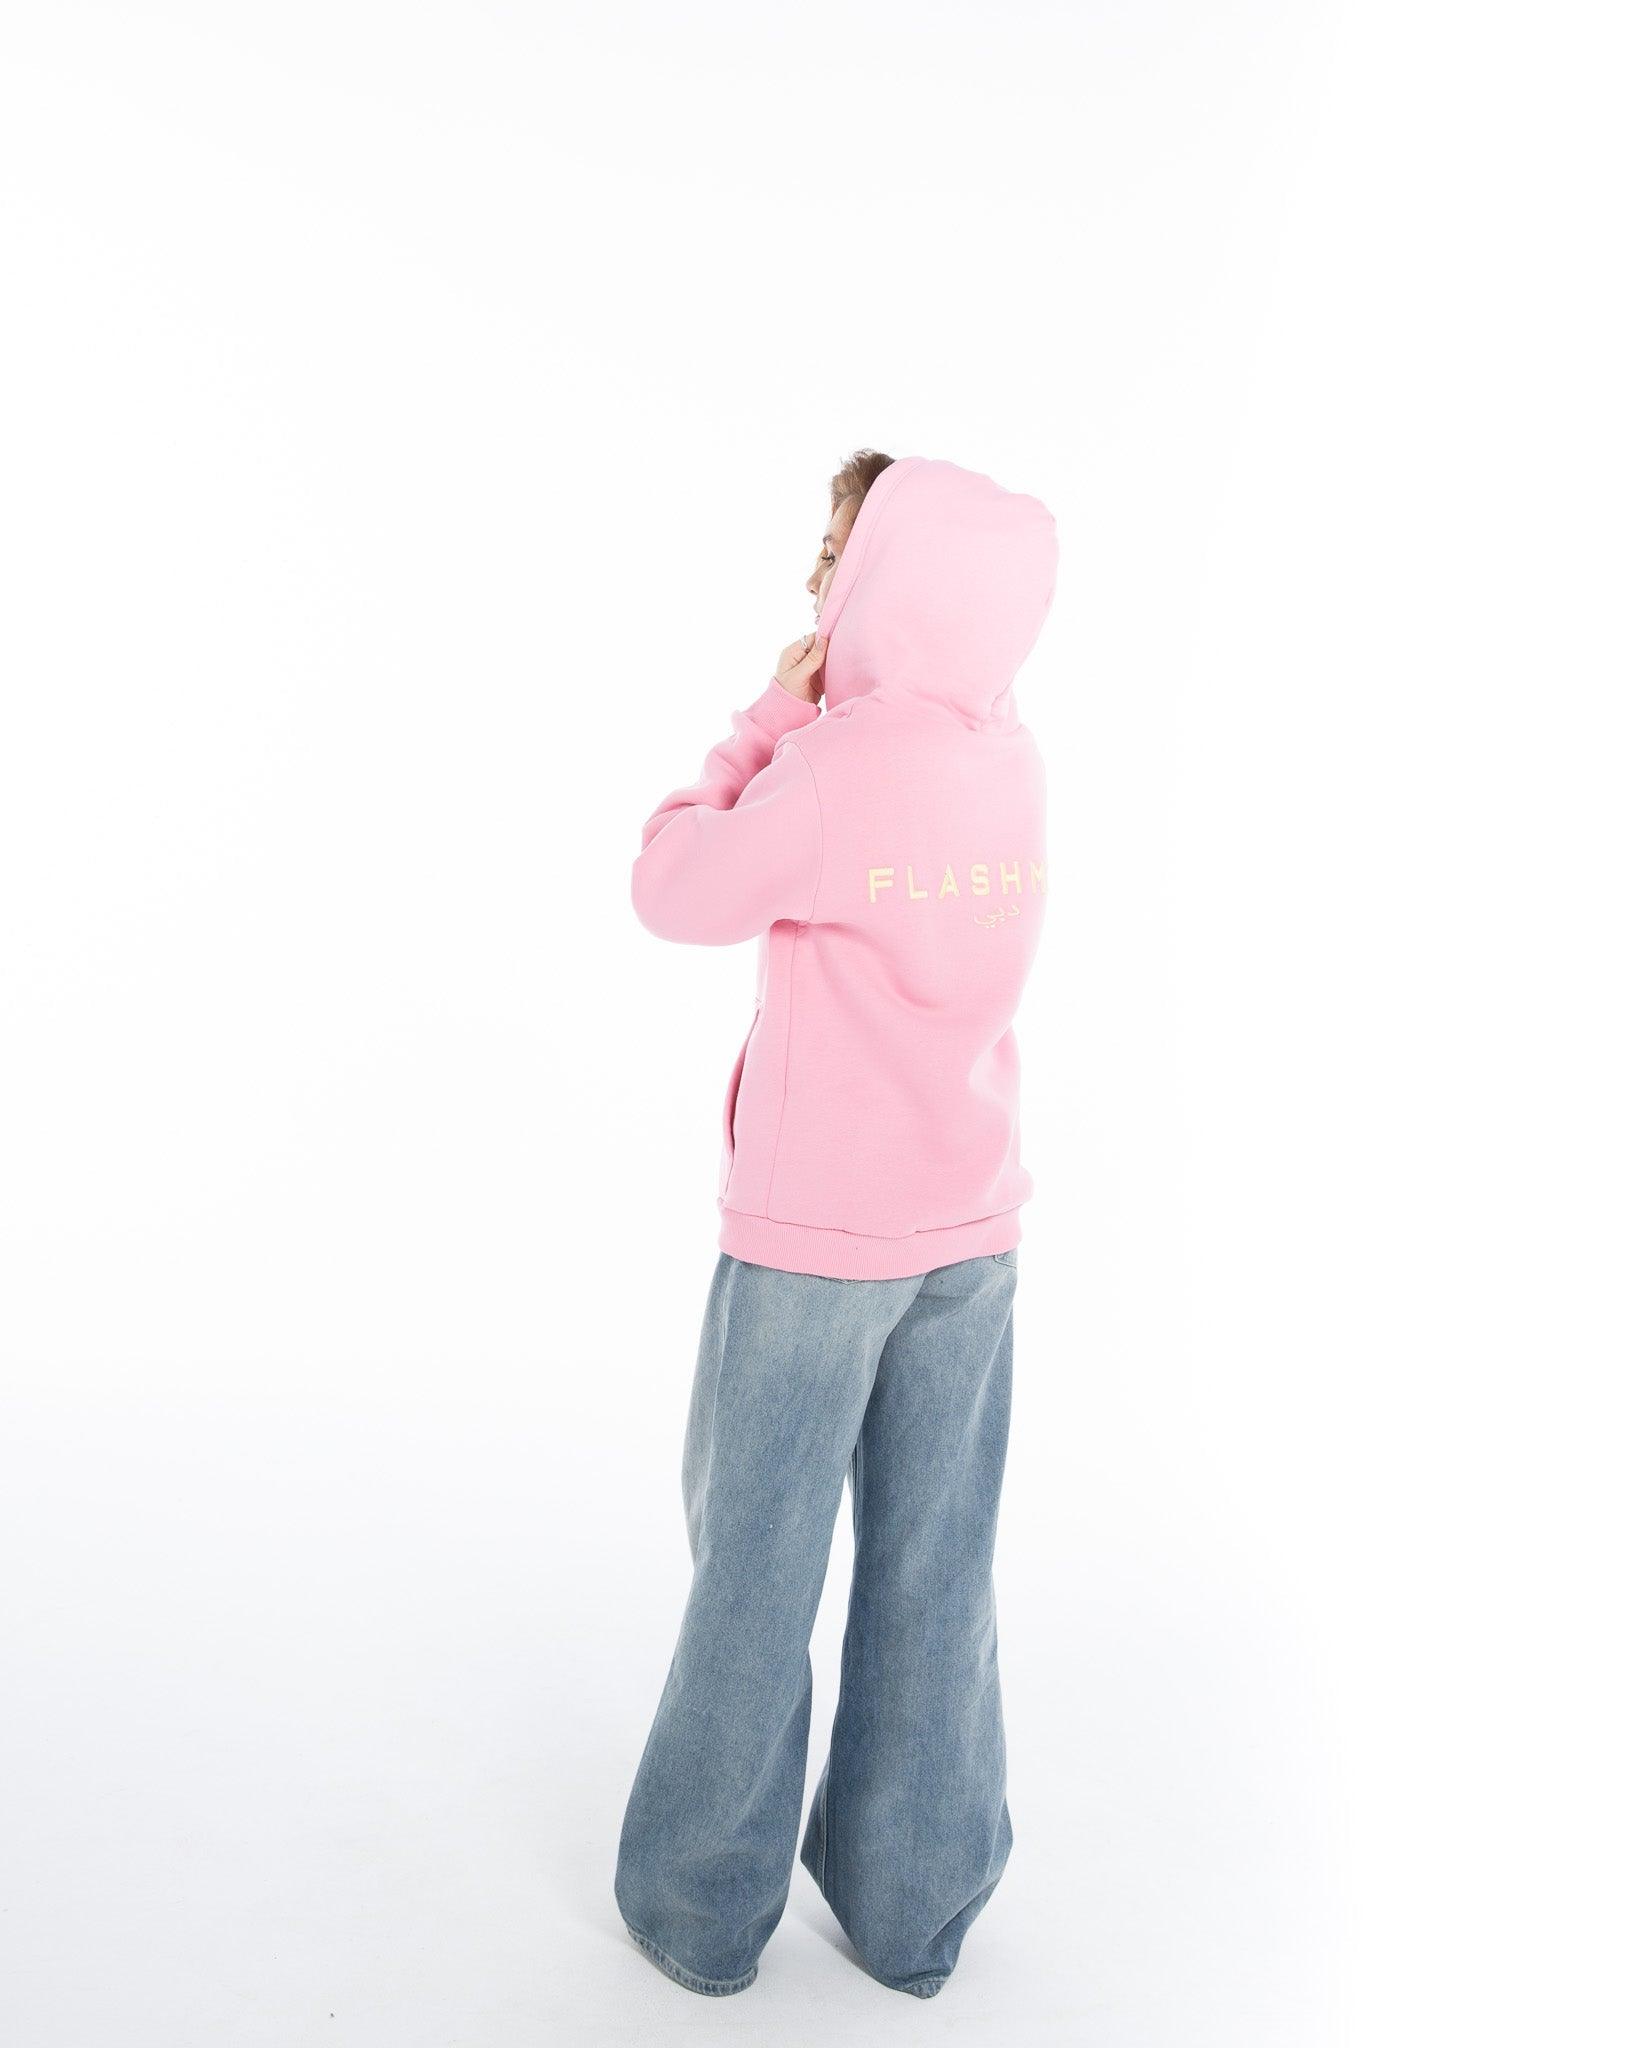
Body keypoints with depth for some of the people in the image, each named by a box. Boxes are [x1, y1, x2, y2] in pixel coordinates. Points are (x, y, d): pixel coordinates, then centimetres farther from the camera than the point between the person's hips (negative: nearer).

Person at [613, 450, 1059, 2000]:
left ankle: (703, 1903, 25)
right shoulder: (1011, 762, 2)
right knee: (933, 1568, 12)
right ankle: (909, 1902, 26)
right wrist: (815, 715, 6)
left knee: (756, 1567, 9)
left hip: (811, 1236, -5)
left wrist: (773, 710, -1)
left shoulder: (830, 769, -18)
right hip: (970, 1231, 6)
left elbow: (673, 894, -5)